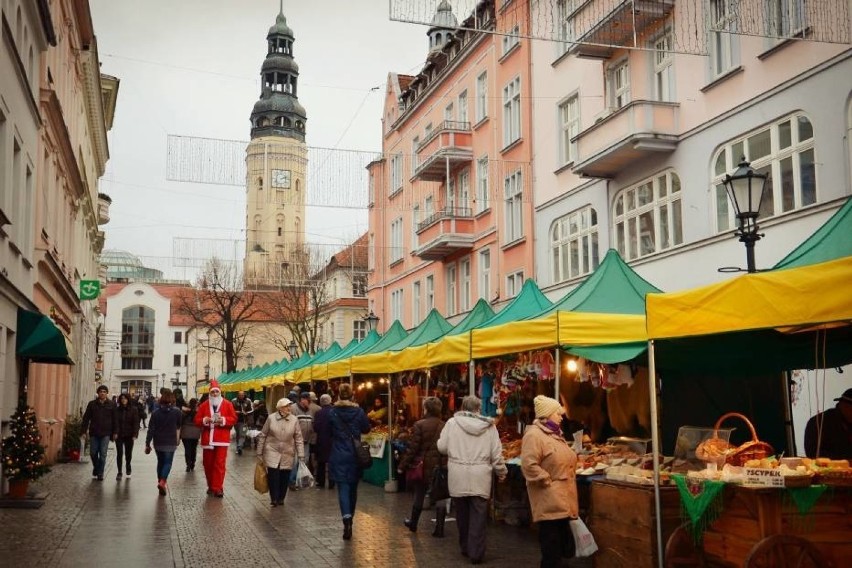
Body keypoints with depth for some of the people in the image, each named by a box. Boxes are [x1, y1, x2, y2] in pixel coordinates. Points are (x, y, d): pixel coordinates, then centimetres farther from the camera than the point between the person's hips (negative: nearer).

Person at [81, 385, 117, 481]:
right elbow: (86, 418, 4)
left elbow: (114, 419, 4)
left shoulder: (111, 405, 3)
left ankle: (100, 474, 5)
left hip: (105, 433, -1)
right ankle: (96, 468, 32)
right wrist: (85, 430, -3)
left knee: (103, 454, -3)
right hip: (94, 433, 1)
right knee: (93, 453, 7)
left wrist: (115, 432, 1)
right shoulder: (92, 404, 4)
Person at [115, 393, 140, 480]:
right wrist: (115, 433, -9)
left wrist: (135, 434, -10)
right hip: (119, 435, 0)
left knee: (128, 453, 9)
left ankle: (128, 469, 30)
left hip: (129, 435, 0)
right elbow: (116, 422, 1)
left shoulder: (133, 410, -1)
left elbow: (136, 423, -3)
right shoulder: (117, 410, 3)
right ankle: (119, 472, 1)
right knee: (119, 453, -3)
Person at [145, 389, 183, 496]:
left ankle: (160, 482, 24)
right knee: (168, 463, 2)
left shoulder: (156, 412, -6)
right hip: (170, 443, -2)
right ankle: (162, 482, -18)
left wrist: (147, 444, -1)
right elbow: (179, 426, 8)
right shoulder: (176, 412, -9)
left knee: (160, 462, 18)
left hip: (158, 443, 2)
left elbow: (151, 429, -7)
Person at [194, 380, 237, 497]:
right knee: (208, 464, 10)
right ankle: (211, 486, 24)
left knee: (219, 464, -8)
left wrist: (224, 420, -17)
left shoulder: (227, 404, 2)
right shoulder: (204, 405, 7)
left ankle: (218, 488, -7)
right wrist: (204, 420, -15)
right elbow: (197, 420, 4)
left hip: (222, 439, -3)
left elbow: (234, 418, -2)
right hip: (207, 439, 3)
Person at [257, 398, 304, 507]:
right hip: (272, 453, -1)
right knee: (273, 476, -9)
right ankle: (274, 499, 6)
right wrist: (259, 453, 4)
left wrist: (301, 455, -2)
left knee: (284, 477, 4)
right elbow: (262, 436, 2)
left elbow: (299, 439, 0)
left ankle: (281, 498, 21)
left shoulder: (294, 420, -4)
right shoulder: (271, 418, -6)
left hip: (287, 455, 1)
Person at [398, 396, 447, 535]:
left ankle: (413, 523, 32)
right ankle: (439, 529, 7)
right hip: (441, 467, 2)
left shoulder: (420, 425, -13)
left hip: (423, 466, -1)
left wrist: (403, 465, -3)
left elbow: (412, 447, -12)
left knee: (419, 495, 15)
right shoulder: (445, 426, -4)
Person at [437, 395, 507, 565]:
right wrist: (501, 472, 17)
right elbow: (496, 454, 3)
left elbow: (442, 447, 3)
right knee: (478, 516, 4)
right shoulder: (489, 426, 3)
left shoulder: (452, 423, -1)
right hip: (480, 476, 0)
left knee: (462, 514, 15)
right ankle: (476, 553, 3)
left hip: (458, 476, 1)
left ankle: (466, 548, 28)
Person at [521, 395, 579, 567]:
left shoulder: (554, 434, 18)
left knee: (563, 541, 11)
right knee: (552, 547, -6)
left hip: (562, 501, 10)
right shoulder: (534, 434, -14)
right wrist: (549, 482, -18)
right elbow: (529, 465, -24)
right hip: (549, 503, -10)